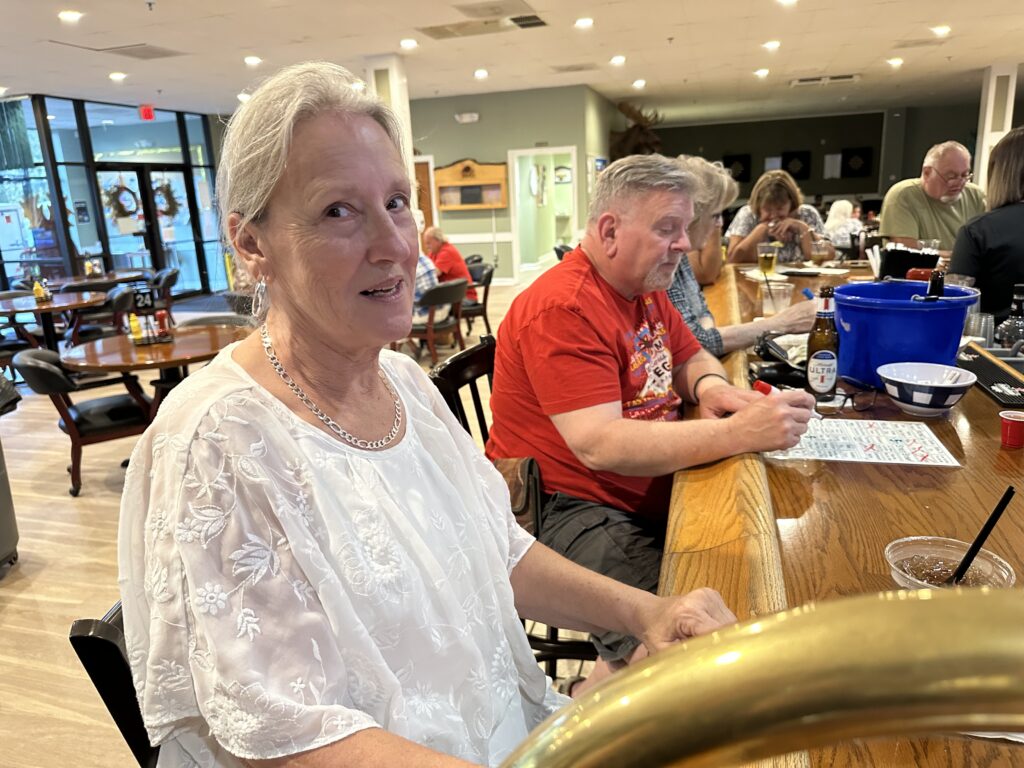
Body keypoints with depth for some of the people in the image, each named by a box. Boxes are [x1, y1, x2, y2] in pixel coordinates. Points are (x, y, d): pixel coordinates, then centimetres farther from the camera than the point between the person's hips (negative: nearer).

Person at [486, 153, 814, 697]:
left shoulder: (645, 289, 11)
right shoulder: (563, 308, -19)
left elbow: (693, 356, 24)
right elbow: (599, 445, -28)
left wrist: (709, 386, -2)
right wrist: (739, 434, -30)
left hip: (648, 495, 10)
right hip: (569, 510, -9)